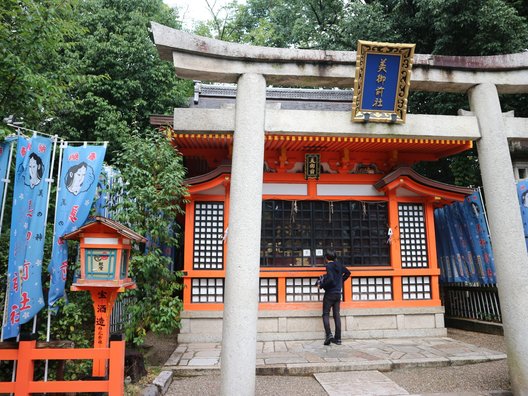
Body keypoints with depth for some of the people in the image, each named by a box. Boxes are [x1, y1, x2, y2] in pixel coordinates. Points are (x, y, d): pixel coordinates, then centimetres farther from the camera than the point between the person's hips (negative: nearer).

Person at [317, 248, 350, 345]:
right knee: (337, 315, 8)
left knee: (326, 314, 1)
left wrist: (321, 285, -12)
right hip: (338, 293, 7)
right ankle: (338, 338, 8)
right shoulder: (339, 265, 8)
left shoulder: (329, 266, -13)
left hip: (329, 293, -7)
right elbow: (348, 272, 25)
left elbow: (330, 280, -24)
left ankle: (329, 334, -14)